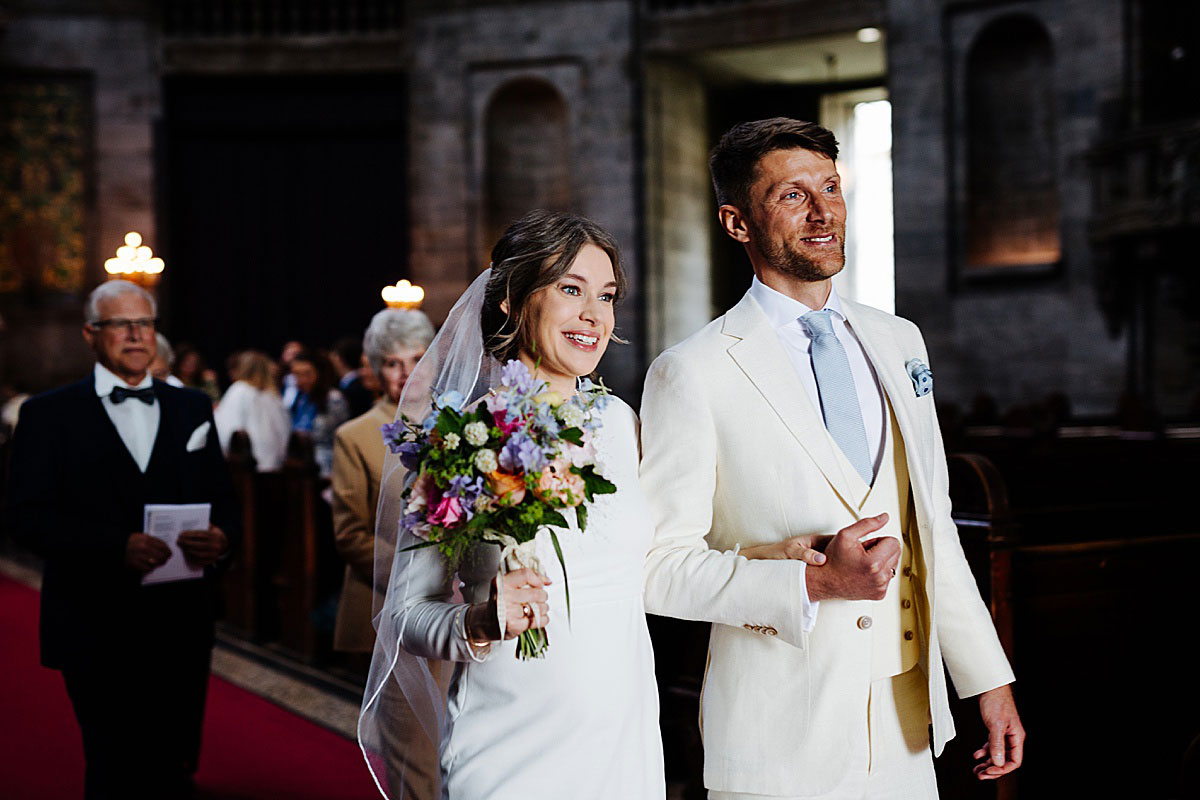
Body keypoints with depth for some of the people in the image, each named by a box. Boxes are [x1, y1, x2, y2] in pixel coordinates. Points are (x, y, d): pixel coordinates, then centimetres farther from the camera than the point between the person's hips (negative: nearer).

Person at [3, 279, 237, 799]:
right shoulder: (48, 415, 1)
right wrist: (118, 545, -22)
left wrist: (221, 536, -12)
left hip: (181, 625, 3)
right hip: (97, 631, -3)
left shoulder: (192, 408, 13)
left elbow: (222, 501, 12)